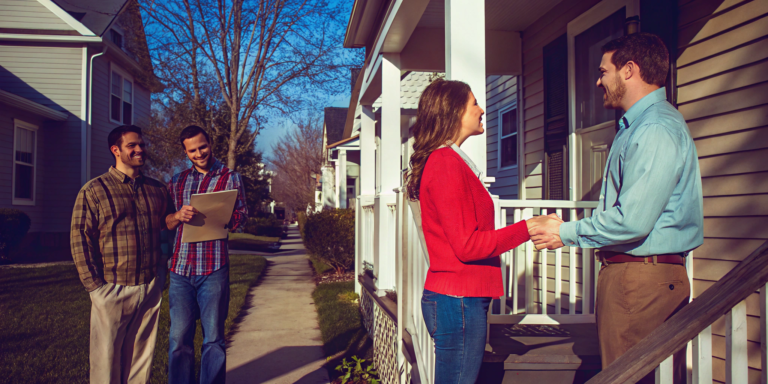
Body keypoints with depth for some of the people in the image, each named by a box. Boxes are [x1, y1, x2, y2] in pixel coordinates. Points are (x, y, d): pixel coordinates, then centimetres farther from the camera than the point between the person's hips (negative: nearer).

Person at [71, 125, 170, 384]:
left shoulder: (158, 190, 10)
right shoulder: (93, 191, -2)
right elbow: (80, 240, -4)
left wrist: (161, 275, 9)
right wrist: (96, 286, -9)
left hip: (150, 289, 4)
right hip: (113, 290, -3)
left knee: (141, 358, 12)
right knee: (107, 362, 3)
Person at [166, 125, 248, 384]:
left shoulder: (230, 178, 7)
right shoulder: (177, 182, 16)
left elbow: (241, 217, 0)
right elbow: (166, 223, 16)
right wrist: (179, 215, -7)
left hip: (213, 268, -3)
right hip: (180, 267, 3)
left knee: (213, 338, 3)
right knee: (179, 337, 5)